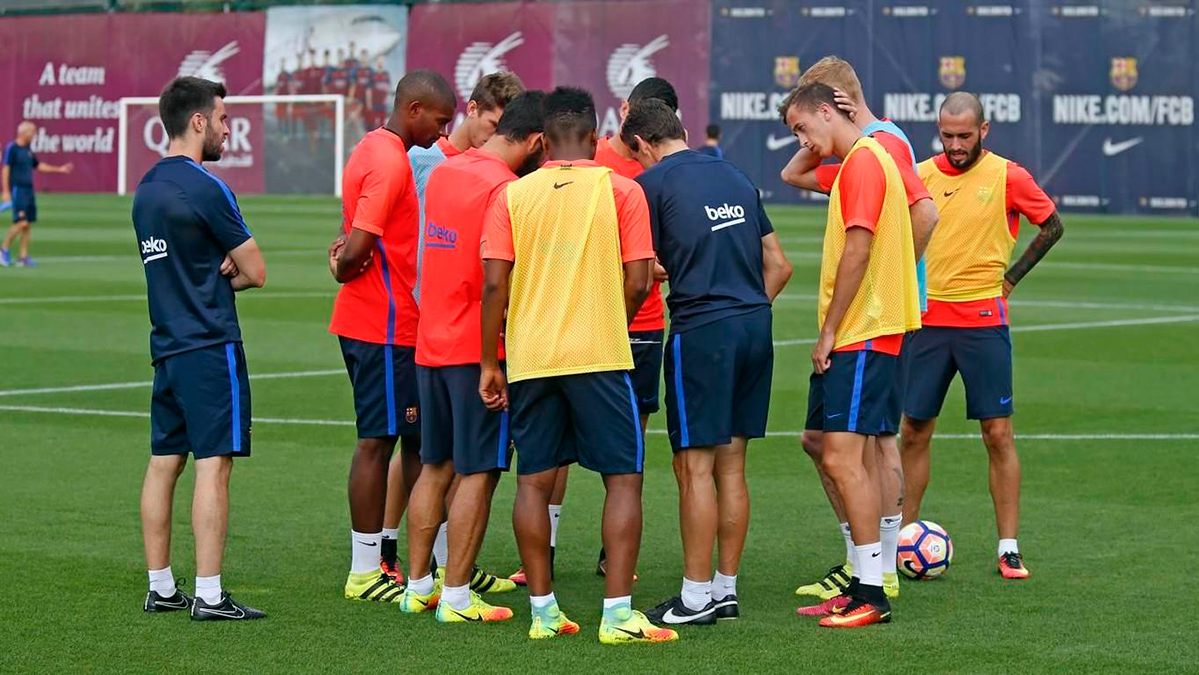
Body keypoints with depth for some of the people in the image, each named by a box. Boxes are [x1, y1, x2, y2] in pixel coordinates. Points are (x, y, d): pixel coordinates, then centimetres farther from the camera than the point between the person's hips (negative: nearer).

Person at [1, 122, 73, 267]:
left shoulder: (28, 149, 14)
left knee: (28, 224, 4)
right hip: (17, 189, -8)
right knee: (22, 222, -15)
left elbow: (38, 165, 25)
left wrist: (59, 169, 23)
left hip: (29, 189, 8)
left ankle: (23, 256, 8)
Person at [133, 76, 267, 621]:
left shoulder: (146, 189, 13)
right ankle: (209, 595, -9)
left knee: (164, 463, 10)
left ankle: (160, 588, 15)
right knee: (214, 464, -7)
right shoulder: (204, 189, -13)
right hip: (210, 346, -9)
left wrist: (217, 272, 2)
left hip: (167, 346, 9)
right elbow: (255, 273, -8)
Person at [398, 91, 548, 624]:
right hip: (479, 349, -8)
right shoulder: (505, 189, -16)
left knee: (435, 467, 15)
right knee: (478, 472, -1)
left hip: (431, 342, 8)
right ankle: (457, 596, 1)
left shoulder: (443, 173, 10)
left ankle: (417, 587, 19)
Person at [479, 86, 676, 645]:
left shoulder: (513, 195, 3)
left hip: (528, 357, 2)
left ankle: (543, 610, 11)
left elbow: (495, 284, -1)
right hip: (600, 356, -2)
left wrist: (489, 363, 5)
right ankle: (618, 614, -3)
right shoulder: (621, 190, -1)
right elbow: (638, 283, -4)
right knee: (623, 478, 3)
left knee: (534, 481, 10)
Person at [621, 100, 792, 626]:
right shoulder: (735, 178, 16)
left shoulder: (652, 183, -3)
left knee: (695, 465, -1)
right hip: (756, 326, 7)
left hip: (700, 331, -7)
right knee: (731, 465, 12)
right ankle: (726, 590, 16)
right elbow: (778, 265, 17)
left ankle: (696, 598, 1)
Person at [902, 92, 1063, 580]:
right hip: (927, 320, 3)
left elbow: (1052, 226, 8)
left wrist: (1011, 278, 4)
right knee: (914, 431, 4)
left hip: (984, 320, -3)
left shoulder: (1007, 177, -3)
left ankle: (1009, 549, 0)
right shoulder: (919, 176, 4)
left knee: (998, 433, -3)